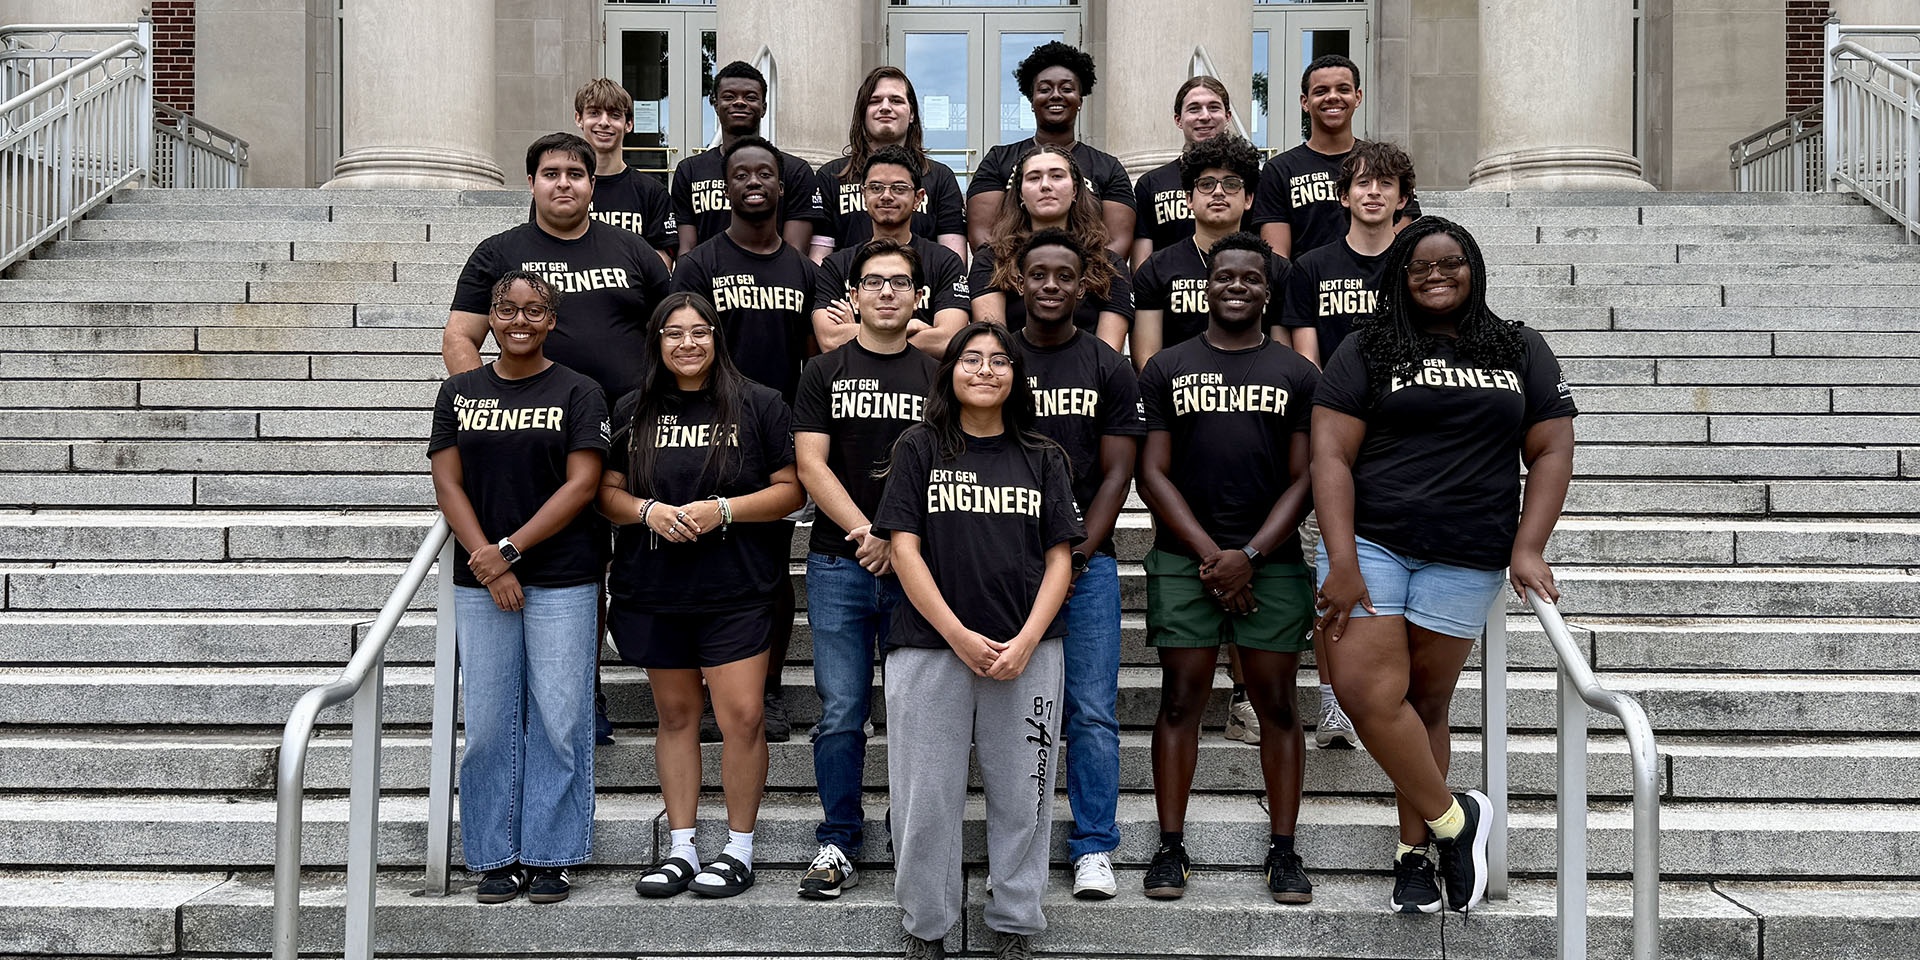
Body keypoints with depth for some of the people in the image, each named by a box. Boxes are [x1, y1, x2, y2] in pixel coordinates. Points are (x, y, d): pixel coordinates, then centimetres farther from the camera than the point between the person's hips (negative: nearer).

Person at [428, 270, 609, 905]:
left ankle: (549, 857, 11)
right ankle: (497, 858, 15)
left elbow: (581, 485, -7)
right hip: (479, 584, 2)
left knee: (558, 720, -1)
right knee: (488, 721, 4)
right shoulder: (459, 392, 10)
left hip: (562, 579, -2)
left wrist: (509, 550, -12)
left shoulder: (578, 393, 1)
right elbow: (448, 483, 4)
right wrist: (488, 565, -8)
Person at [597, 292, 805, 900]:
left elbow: (791, 489, -1)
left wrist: (723, 510, -14)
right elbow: (607, 492, 11)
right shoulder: (631, 412, 11)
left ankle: (739, 850, 6)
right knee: (675, 715, 10)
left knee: (742, 717, -7)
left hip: (736, 592, -3)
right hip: (653, 592, 3)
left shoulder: (759, 405, 1)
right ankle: (681, 849, 19)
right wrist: (647, 511, -9)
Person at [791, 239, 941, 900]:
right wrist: (867, 531, -12)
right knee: (841, 715, 2)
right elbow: (811, 464, 0)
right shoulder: (824, 373, 9)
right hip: (838, 566, 0)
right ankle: (838, 843, 13)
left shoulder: (936, 376, 9)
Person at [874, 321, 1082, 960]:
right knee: (929, 795, 2)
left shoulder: (1043, 458, 10)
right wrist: (960, 637, -10)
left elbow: (1060, 558, 6)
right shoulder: (919, 448, 5)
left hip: (1026, 651, 2)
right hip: (931, 645, -1)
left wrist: (1026, 642, -8)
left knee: (1021, 794, 6)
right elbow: (904, 549, -2)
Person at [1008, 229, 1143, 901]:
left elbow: (1116, 475, 3)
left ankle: (1093, 848, 6)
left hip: (1087, 558, 0)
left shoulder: (1110, 370, 8)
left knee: (1092, 712, -3)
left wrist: (1077, 555, -8)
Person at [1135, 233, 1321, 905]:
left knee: (1276, 703, 2)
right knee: (1181, 700, -1)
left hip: (1272, 560, 0)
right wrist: (1210, 554, -7)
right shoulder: (1167, 369, 9)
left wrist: (1249, 555, -9)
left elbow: (1304, 480, 4)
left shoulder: (1296, 374, 10)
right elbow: (1153, 474, 3)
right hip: (1184, 558, 0)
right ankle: (1171, 849, 6)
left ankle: (1284, 852, 9)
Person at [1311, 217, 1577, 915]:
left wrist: (1527, 548, -4)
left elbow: (1551, 452, 10)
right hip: (1369, 542, -1)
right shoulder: (1367, 350, 5)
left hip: (1465, 559, 1)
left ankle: (1415, 852, 19)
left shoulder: (1522, 352, 13)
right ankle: (1453, 818, 6)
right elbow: (1331, 456, -3)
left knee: (1425, 701, 5)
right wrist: (1342, 564, -12)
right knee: (1366, 689, -13)